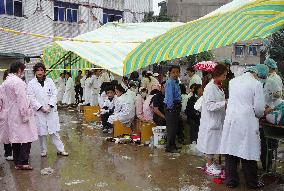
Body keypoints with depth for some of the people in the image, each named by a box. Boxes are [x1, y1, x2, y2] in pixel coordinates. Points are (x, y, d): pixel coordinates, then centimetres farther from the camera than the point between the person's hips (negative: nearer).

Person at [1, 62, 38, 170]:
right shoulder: (18, 82, -16)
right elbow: (22, 100, -18)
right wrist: (25, 115, -15)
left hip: (11, 115, 9)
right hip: (20, 114, -9)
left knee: (15, 138, 12)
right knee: (27, 138, -3)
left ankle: (17, 162, 18)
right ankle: (23, 162, -2)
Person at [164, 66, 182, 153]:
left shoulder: (176, 82, 14)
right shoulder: (170, 82, -15)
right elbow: (169, 96, -18)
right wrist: (170, 107, -19)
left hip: (177, 106, 10)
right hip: (171, 106, -10)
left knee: (175, 126, 16)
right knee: (171, 127, -5)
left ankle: (173, 145, 27)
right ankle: (169, 147, 1)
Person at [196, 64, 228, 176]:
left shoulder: (219, 87, 10)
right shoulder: (210, 88, -17)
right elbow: (210, 106, -22)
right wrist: (225, 103, -25)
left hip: (218, 120, 9)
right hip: (211, 120, -9)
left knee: (214, 143, 15)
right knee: (210, 143, 1)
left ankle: (211, 162, 27)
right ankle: (209, 166, 12)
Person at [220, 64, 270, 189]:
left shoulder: (233, 81, 9)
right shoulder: (256, 84, -9)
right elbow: (259, 109, -10)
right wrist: (261, 114, 14)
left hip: (231, 121, 5)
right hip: (247, 122, -5)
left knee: (230, 152, 10)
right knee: (248, 153, 7)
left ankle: (230, 180, 20)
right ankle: (252, 182, 21)